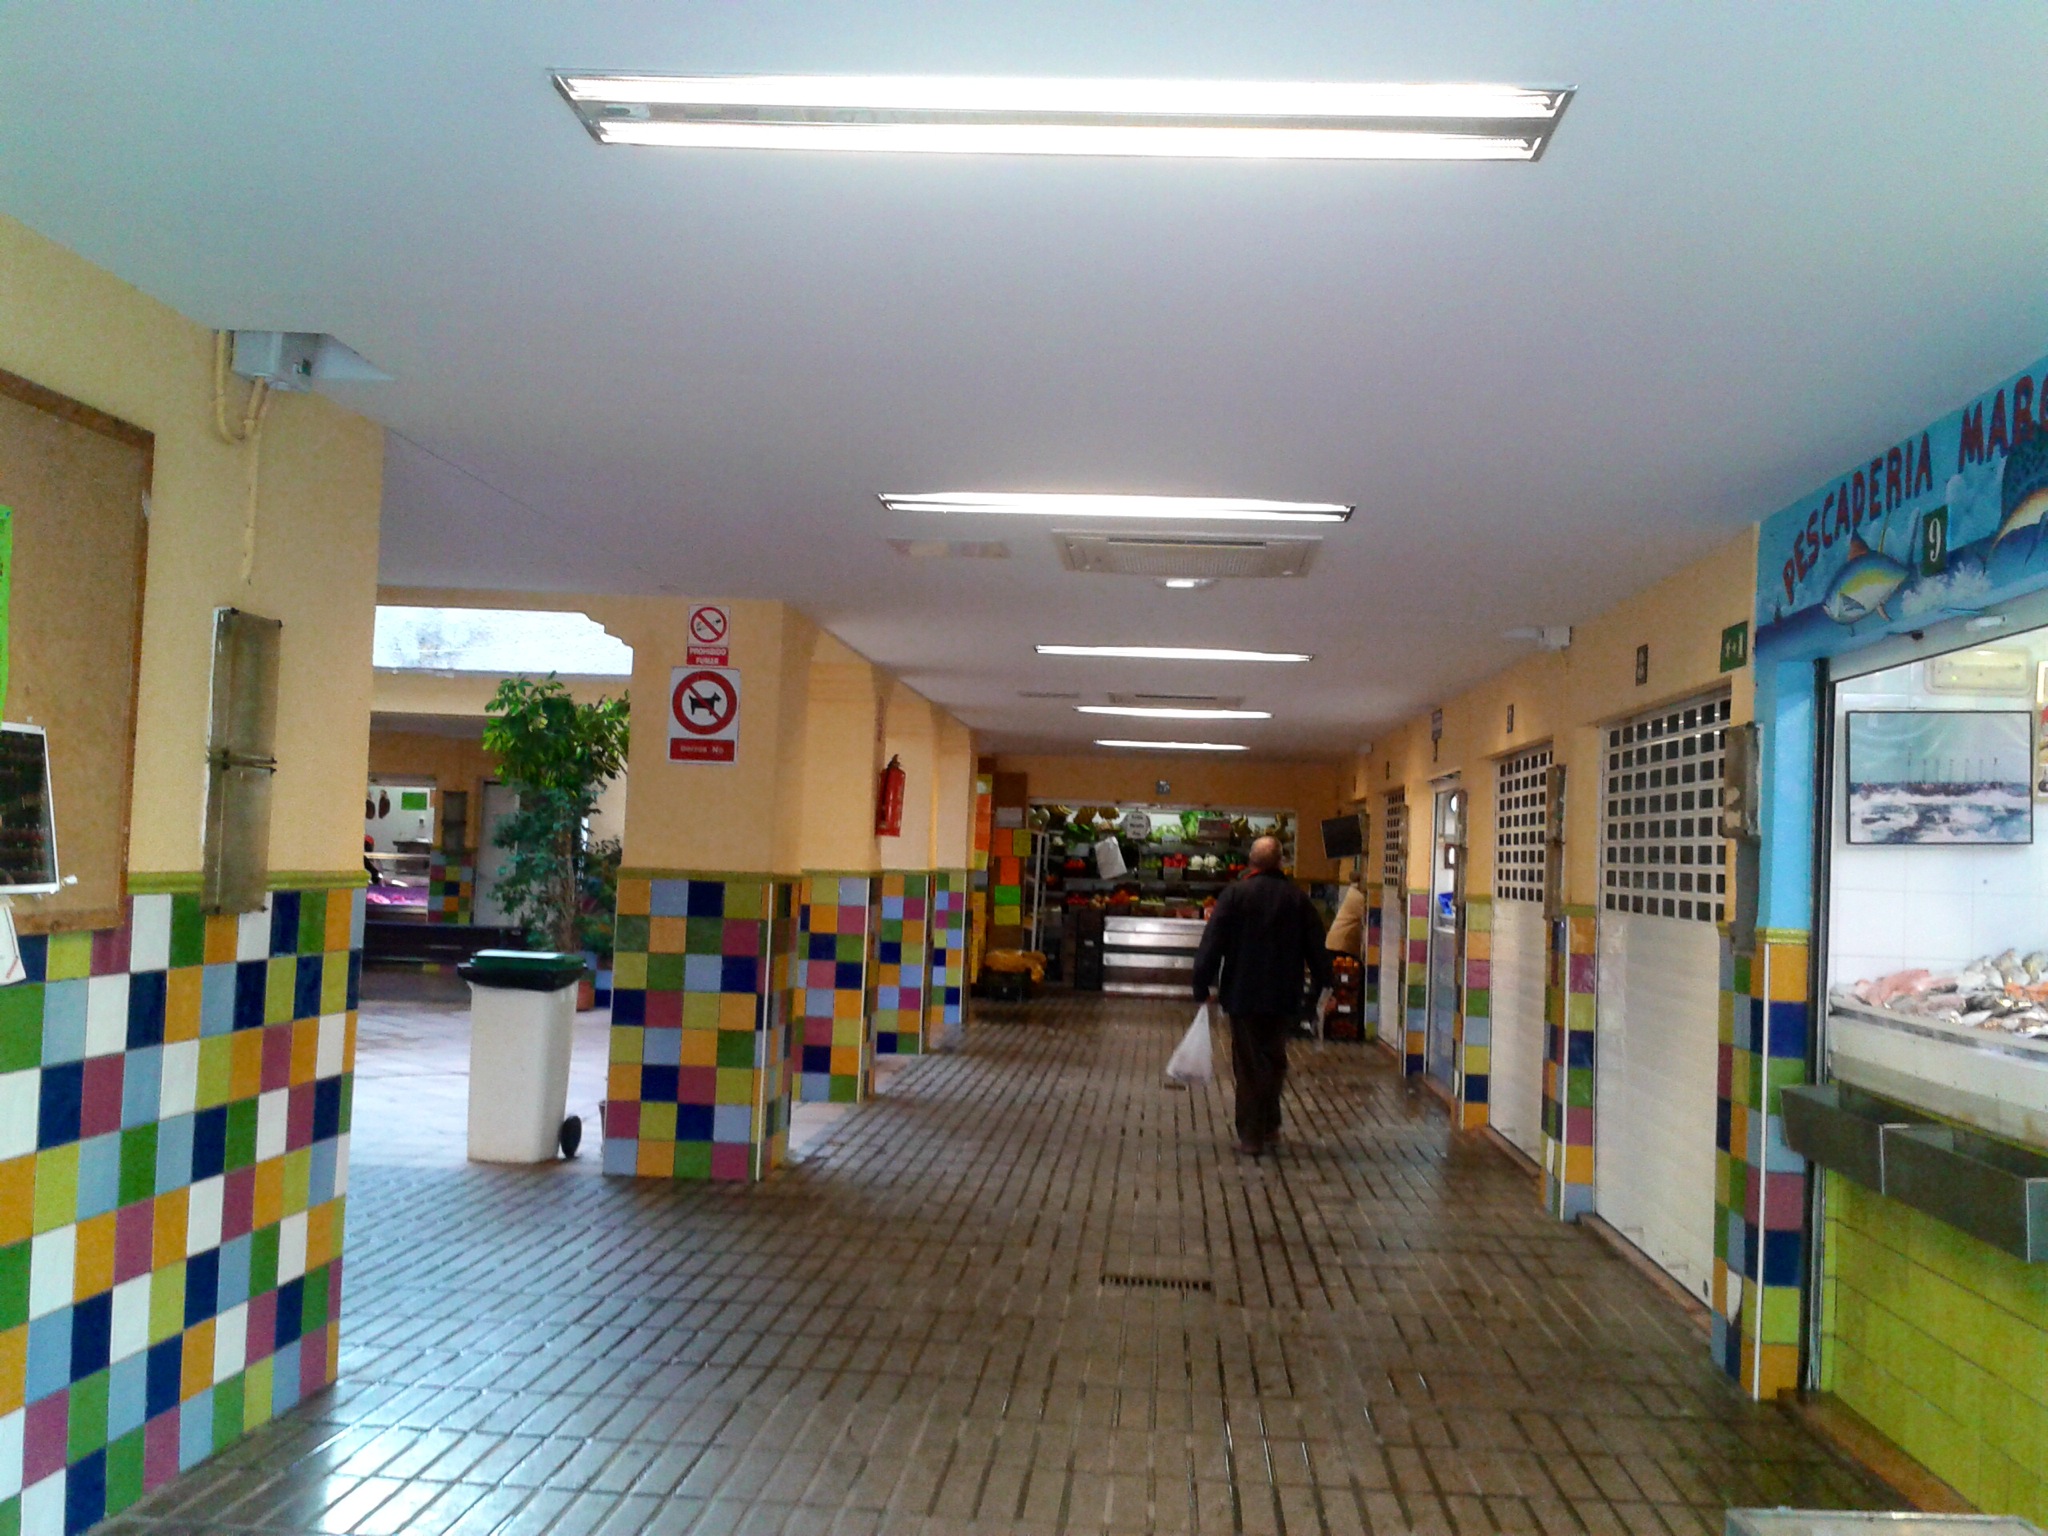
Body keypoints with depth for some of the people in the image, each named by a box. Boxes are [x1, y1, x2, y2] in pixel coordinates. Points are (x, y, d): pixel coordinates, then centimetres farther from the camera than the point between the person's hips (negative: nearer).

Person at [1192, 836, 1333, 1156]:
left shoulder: (1234, 895, -7)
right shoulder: (1297, 898, 2)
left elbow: (1212, 944, -9)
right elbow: (1316, 947, 6)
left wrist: (1202, 986, -2)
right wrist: (1324, 983, 16)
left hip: (1243, 996, -2)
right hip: (1284, 997, 3)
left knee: (1249, 1065, 4)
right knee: (1274, 1060, 18)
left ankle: (1252, 1136, 4)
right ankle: (1269, 1126, 23)